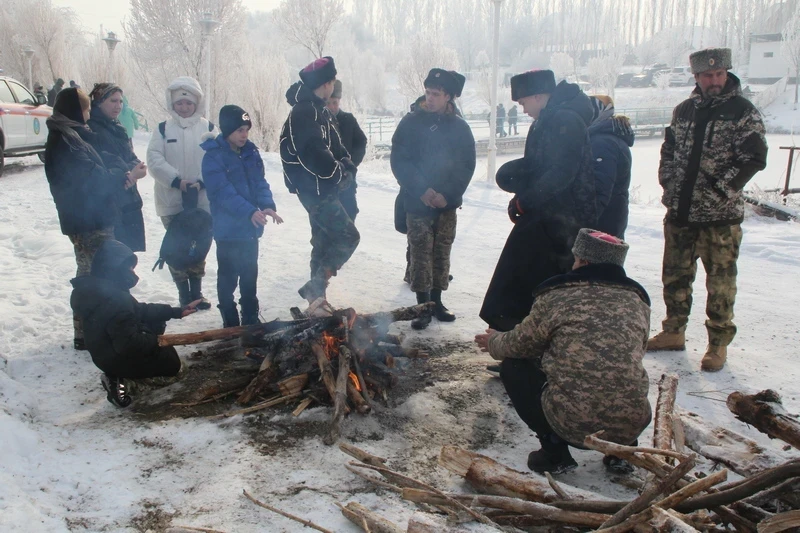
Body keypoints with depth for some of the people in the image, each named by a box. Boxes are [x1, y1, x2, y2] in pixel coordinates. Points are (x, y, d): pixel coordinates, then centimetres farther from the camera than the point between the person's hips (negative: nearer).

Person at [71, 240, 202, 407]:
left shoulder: (96, 288, -1)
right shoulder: (115, 300, -34)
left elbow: (139, 310, 7)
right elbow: (129, 344, -32)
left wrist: (176, 311, 6)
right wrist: (156, 340, -13)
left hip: (105, 352, 9)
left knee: (156, 322, 17)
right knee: (171, 363, 13)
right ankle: (118, 377, -1)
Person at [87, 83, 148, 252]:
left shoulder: (118, 129, 16)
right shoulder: (91, 129, -8)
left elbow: (132, 159, 7)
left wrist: (132, 171, -15)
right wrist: (126, 173, -26)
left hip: (128, 202, 8)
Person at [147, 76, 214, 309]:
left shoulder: (207, 128, 1)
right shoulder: (163, 129, 2)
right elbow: (154, 159, -6)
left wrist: (202, 182, -18)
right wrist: (177, 180, -18)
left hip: (202, 200, 0)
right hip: (171, 201, 0)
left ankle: (197, 292, 21)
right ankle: (184, 294, 16)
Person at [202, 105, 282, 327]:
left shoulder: (251, 152, 5)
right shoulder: (213, 157, -14)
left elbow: (260, 182, 3)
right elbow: (223, 192, -23)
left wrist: (267, 205, -16)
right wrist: (249, 211, -34)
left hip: (251, 227, 6)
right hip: (228, 229, -6)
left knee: (250, 274, 17)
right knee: (228, 277, 5)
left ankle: (251, 319, 31)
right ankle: (231, 323, 17)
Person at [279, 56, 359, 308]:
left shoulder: (317, 110, 15)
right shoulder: (305, 113, -18)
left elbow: (336, 146, 15)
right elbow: (315, 154, -26)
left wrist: (347, 168, -3)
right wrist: (340, 175, -13)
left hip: (323, 189, 10)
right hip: (316, 190, -10)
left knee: (324, 241, 15)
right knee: (348, 236, -11)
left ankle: (317, 294, 25)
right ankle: (315, 286, -7)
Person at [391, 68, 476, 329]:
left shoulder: (460, 127, 3)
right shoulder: (411, 122, -3)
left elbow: (467, 166, 2)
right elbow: (399, 162, -6)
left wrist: (448, 194, -11)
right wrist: (422, 190, -16)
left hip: (447, 203, 3)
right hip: (417, 201, -2)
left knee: (442, 253, 10)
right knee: (420, 254, -1)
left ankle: (436, 301, 23)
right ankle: (422, 306, 6)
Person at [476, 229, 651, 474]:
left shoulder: (556, 297, -1)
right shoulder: (638, 301, 10)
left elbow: (520, 345, 13)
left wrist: (494, 343, 37)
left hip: (571, 424, -5)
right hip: (632, 426, 5)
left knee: (513, 366, 18)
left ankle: (554, 452, 11)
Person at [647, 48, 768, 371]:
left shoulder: (742, 112, -5)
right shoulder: (684, 110, 10)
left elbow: (754, 158, -11)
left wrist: (721, 190, -15)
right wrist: (669, 184, 2)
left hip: (720, 216, -5)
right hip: (679, 213, 5)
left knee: (720, 281, 2)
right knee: (675, 275, 15)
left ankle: (718, 343, 15)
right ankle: (674, 332, 31)